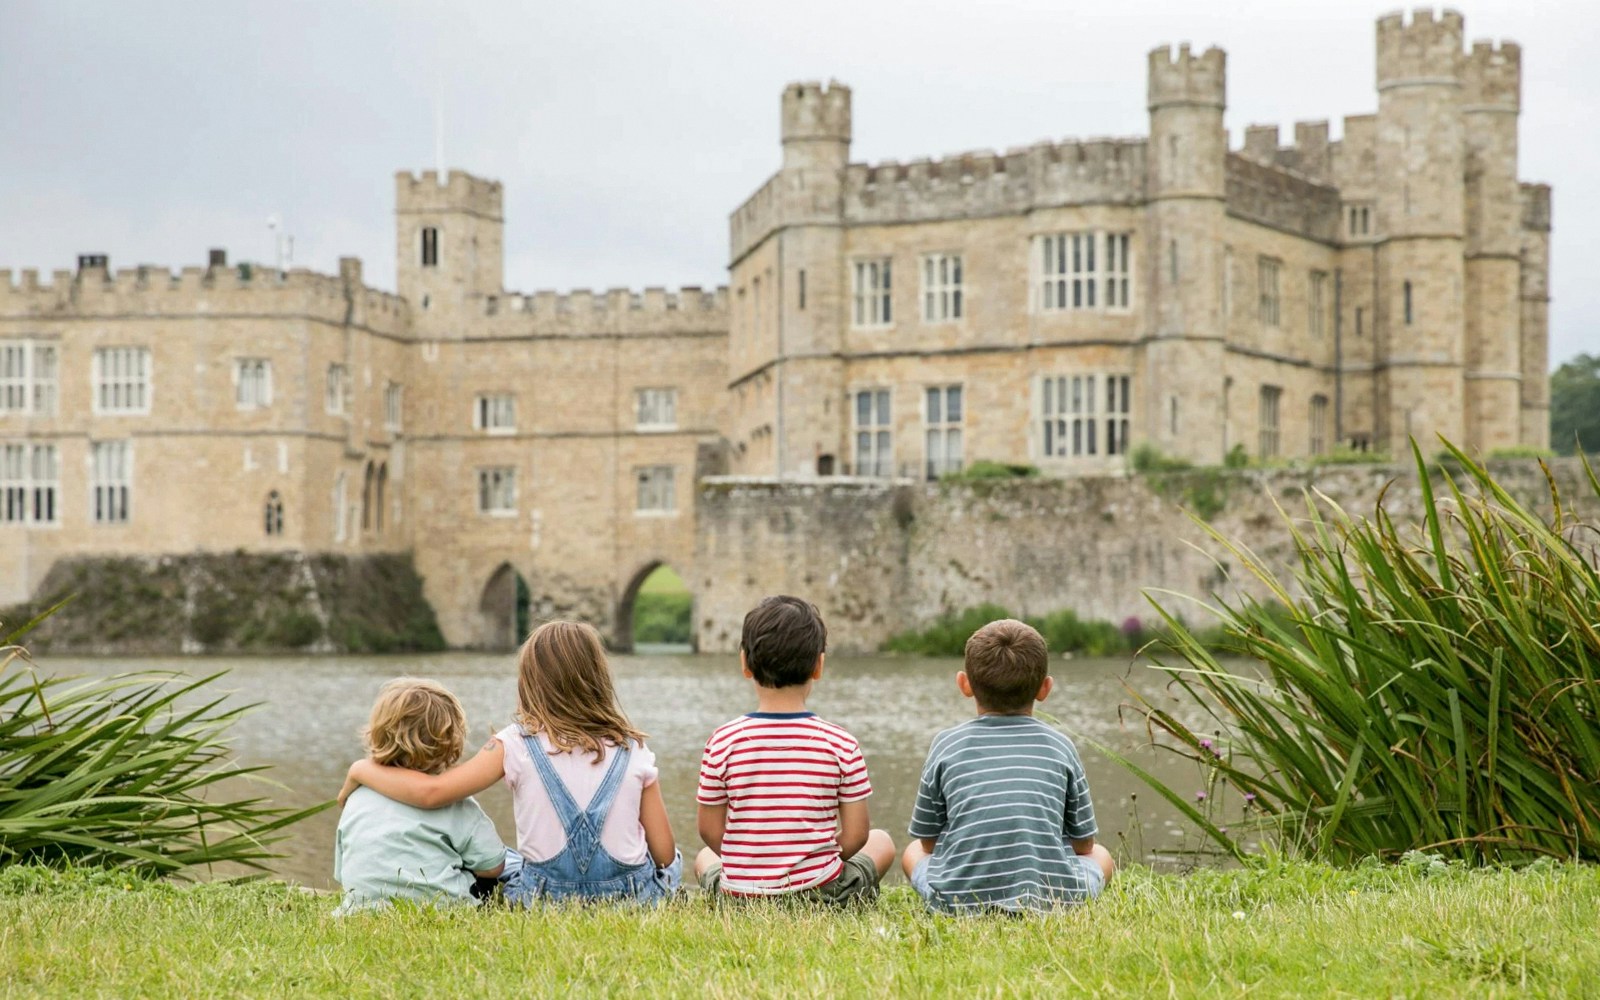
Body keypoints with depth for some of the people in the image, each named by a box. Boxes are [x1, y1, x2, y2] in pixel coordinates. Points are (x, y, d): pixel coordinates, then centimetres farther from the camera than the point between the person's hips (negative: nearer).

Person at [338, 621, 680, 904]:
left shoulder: (518, 743, -9)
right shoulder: (634, 751, -5)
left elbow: (431, 792, -17)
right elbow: (664, 854, -5)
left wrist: (361, 770, 0)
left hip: (544, 901, -1)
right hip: (634, 900, 1)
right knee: (674, 859, 33)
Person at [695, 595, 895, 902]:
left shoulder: (723, 741, -10)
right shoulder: (841, 744, -11)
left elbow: (711, 830, -2)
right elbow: (854, 835, -5)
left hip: (739, 891, 1)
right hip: (821, 890, -1)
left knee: (704, 857, 38)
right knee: (881, 842, 29)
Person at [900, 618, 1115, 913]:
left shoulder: (947, 745, 4)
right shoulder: (1060, 747, 4)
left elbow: (928, 841, 12)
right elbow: (1083, 844, 14)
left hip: (958, 901, -1)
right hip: (1055, 898, 1)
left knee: (913, 851, 30)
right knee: (1100, 856, 31)